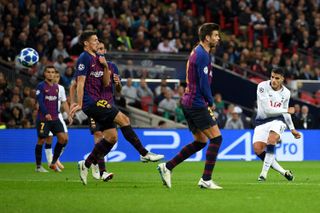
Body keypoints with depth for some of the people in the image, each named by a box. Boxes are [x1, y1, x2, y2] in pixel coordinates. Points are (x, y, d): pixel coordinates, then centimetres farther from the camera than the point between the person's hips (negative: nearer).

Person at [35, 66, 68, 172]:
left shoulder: (56, 86, 13)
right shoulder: (41, 86, -7)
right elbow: (40, 101, -18)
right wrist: (46, 113, -30)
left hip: (55, 118, 6)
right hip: (43, 118, -6)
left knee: (63, 138, -5)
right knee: (41, 140, -2)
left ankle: (53, 163, 7)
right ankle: (38, 166, 11)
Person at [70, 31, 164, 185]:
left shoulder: (97, 59, 19)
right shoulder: (84, 58, -7)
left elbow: (106, 83, 14)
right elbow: (80, 81, -14)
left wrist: (105, 67, -1)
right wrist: (79, 104, -20)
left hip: (102, 102, 10)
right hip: (92, 102, -10)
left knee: (112, 137, 5)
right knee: (123, 119, -17)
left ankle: (86, 165, 13)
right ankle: (144, 154, -13)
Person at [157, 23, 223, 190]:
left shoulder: (197, 51, 16)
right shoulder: (203, 55, -15)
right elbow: (204, 84, -18)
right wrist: (211, 102, -4)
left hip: (188, 101, 10)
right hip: (197, 104, -10)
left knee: (200, 141, 15)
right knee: (216, 138, -8)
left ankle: (167, 167, 14)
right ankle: (206, 179, -9)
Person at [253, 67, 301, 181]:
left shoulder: (286, 93, 0)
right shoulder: (263, 87, -15)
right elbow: (267, 110, -20)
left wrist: (292, 129, 19)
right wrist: (287, 110, -11)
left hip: (277, 120, 1)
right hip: (262, 121, 0)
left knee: (271, 139, -31)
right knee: (258, 150, -16)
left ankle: (264, 173, -27)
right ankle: (284, 172, -3)